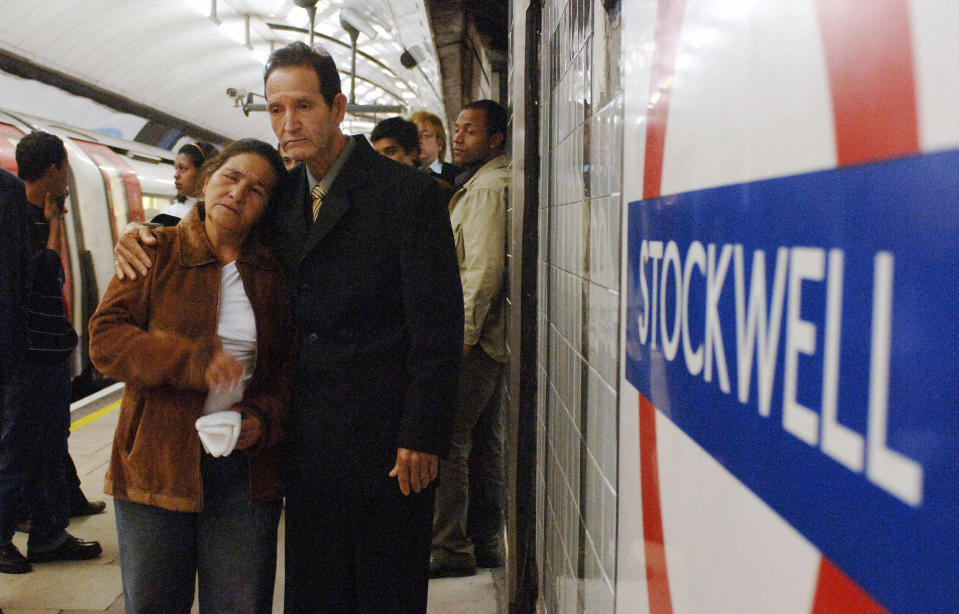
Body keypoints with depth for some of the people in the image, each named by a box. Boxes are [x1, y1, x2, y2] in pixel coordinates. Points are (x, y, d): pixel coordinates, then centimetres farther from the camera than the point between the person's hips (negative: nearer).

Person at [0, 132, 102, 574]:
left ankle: (49, 535, 23)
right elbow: (43, 275, -20)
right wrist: (55, 224, -13)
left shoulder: (41, 215, 15)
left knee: (52, 446, 14)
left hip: (52, 351, 9)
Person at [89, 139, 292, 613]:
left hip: (246, 471, 1)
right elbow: (105, 339, -7)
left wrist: (262, 419, -11)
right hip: (157, 463, -1)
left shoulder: (273, 272, 7)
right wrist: (195, 360, -19)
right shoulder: (156, 251, 3)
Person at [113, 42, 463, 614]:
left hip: (385, 439, -6)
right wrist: (146, 234, 0)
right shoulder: (283, 196, 9)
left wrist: (422, 438, -15)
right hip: (310, 439, 6)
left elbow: (438, 326, -12)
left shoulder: (408, 192, -10)